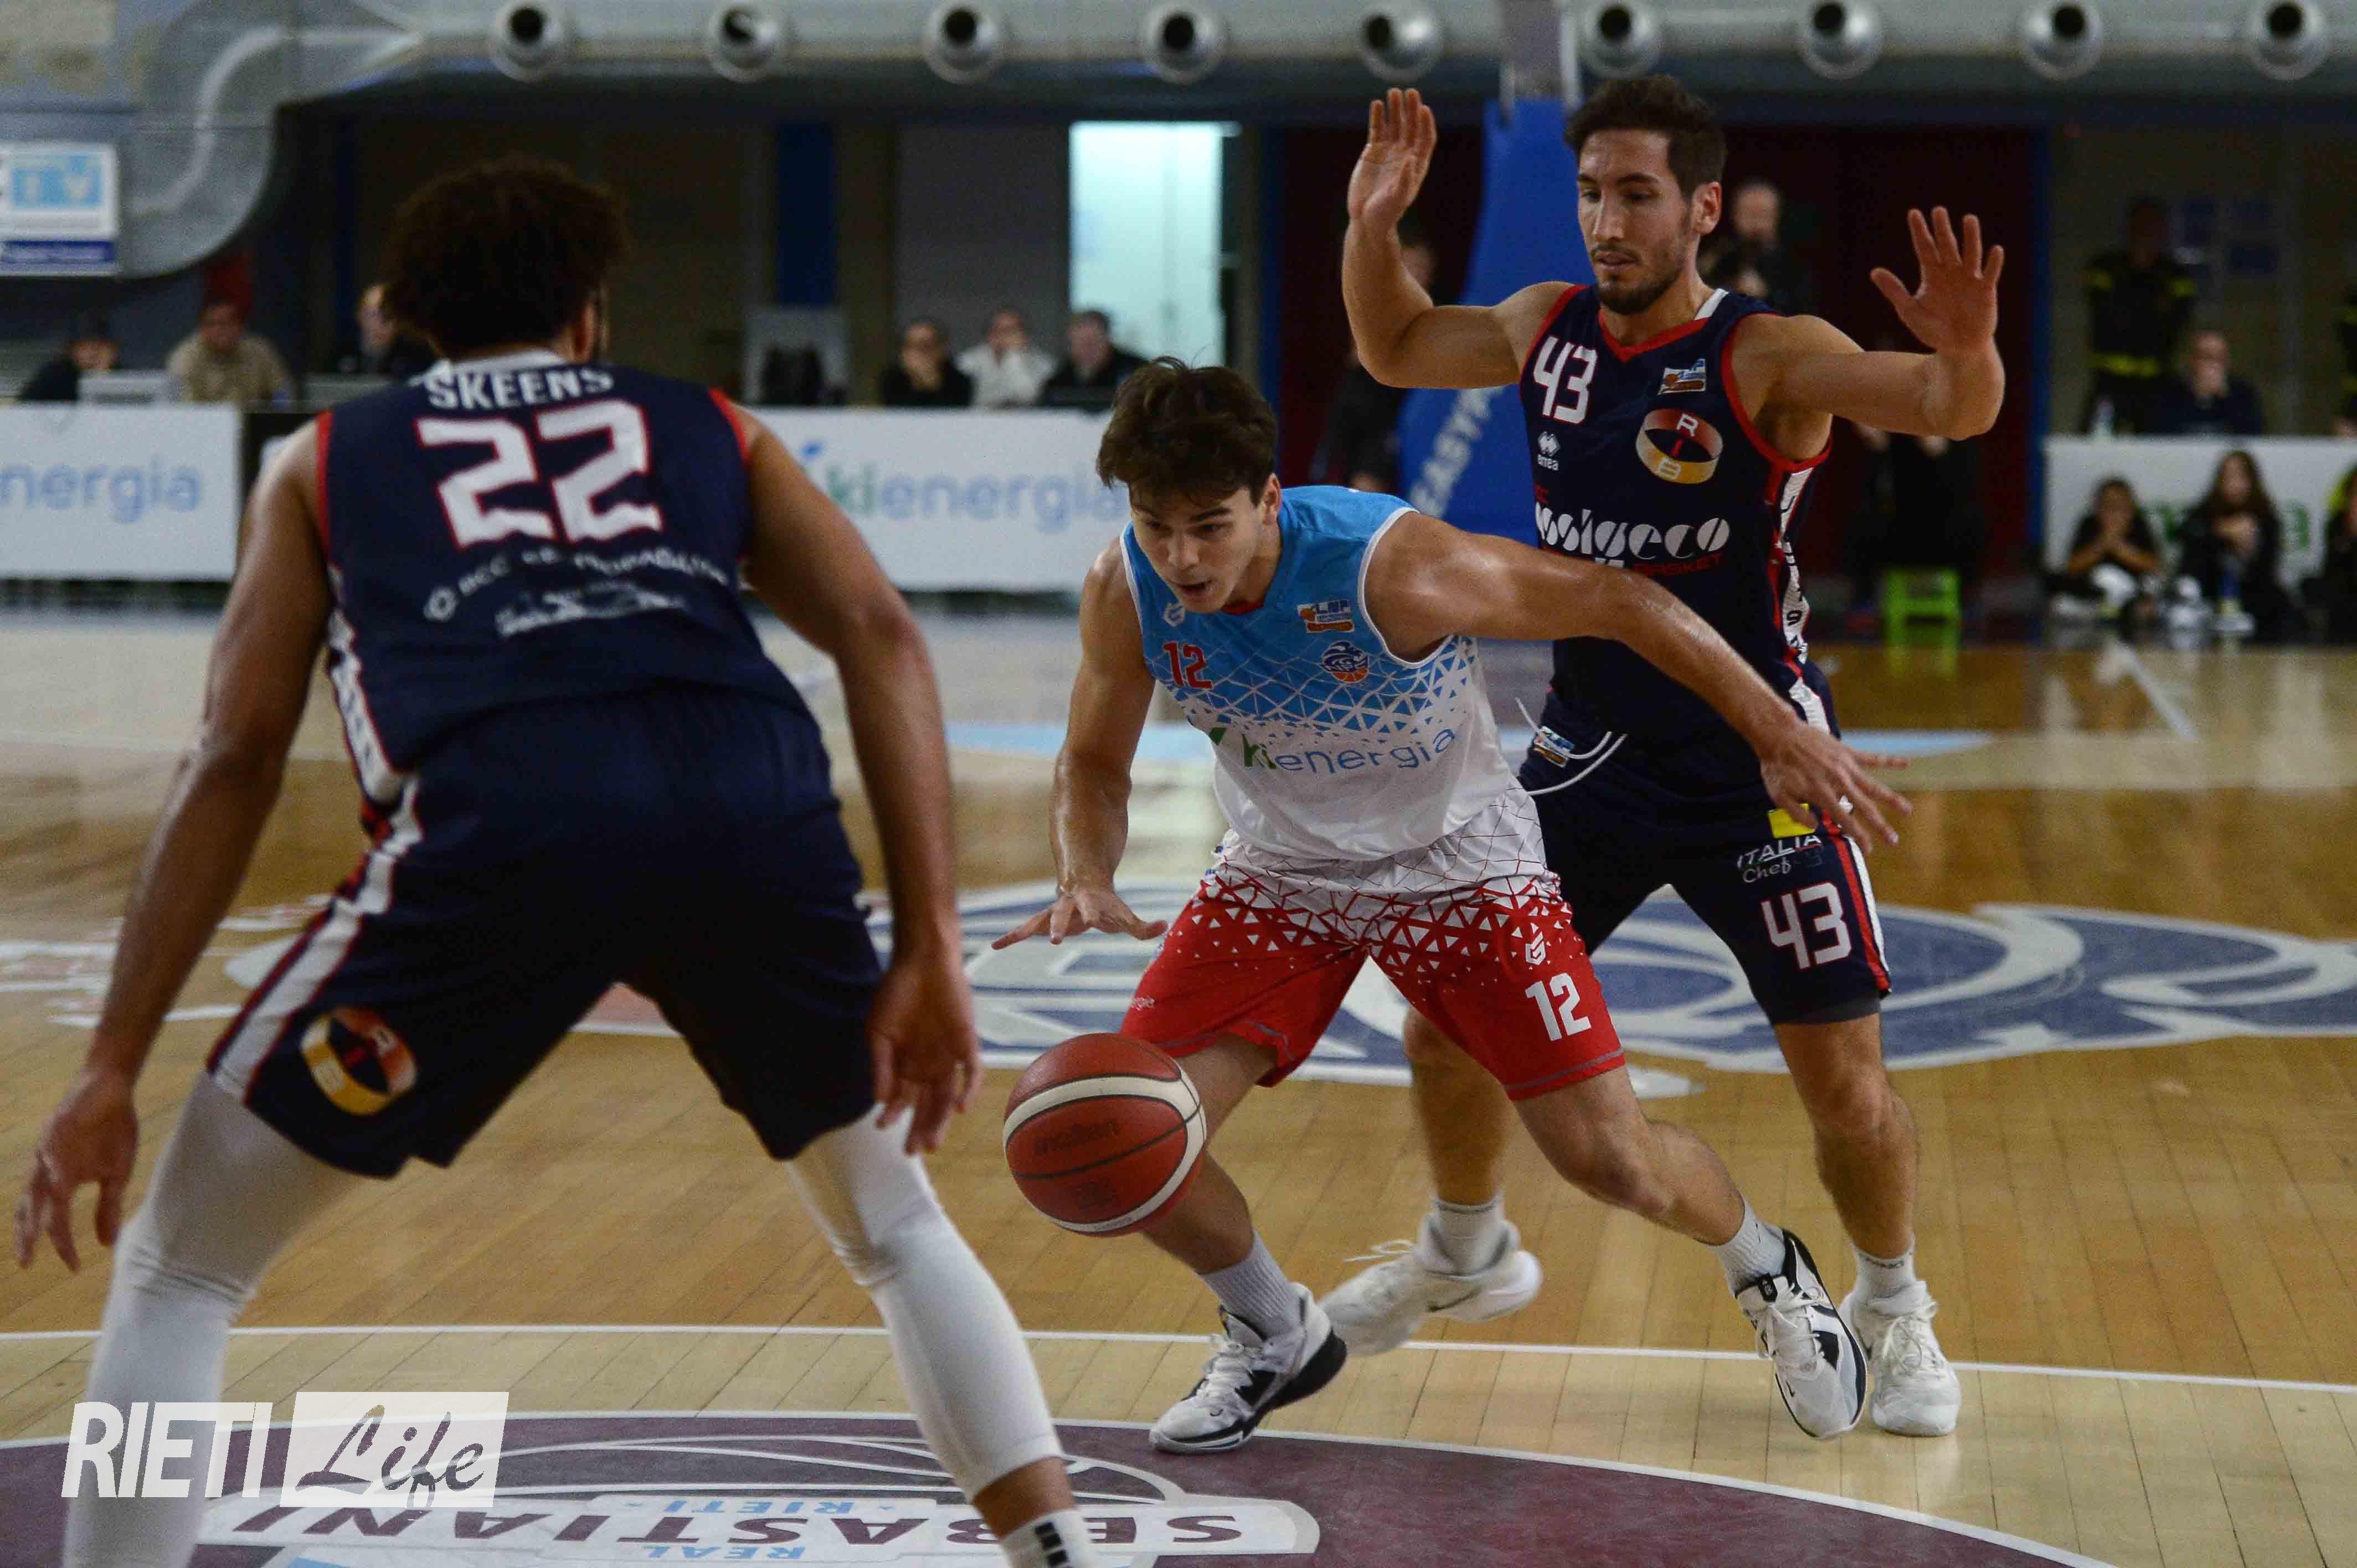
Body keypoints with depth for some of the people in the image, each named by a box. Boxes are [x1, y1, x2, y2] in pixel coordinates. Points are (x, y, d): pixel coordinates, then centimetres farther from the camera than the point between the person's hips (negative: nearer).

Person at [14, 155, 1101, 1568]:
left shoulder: (329, 459, 30)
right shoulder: (710, 426, 32)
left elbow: (236, 759, 20)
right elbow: (880, 633, 15)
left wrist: (115, 1068, 21)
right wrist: (932, 951, 11)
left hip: (496, 822, -2)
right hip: (753, 808, 2)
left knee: (177, 1270, 16)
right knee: (894, 1227, 30)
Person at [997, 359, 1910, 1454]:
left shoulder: (1392, 566, -33)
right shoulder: (1125, 594, -20)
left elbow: (1619, 602, -21)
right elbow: (1095, 764, -2)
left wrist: (1779, 735, -17)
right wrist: (1086, 879, -24)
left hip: (1459, 862, -3)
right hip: (1282, 873, 4)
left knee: (1612, 1160, -6)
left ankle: (1767, 1271, 30)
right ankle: (1274, 1335, 19)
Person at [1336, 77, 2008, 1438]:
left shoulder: (1770, 359, -19)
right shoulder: (1547, 330, -1)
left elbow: (1952, 412, -32)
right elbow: (1396, 349, 16)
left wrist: (1968, 357, -55)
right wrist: (1374, 224, -2)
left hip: (1757, 768, -5)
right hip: (1591, 750, 5)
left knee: (1844, 1074, -4)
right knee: (1447, 1012, 9)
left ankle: (1895, 1311, 23)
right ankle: (1467, 1257, 36)